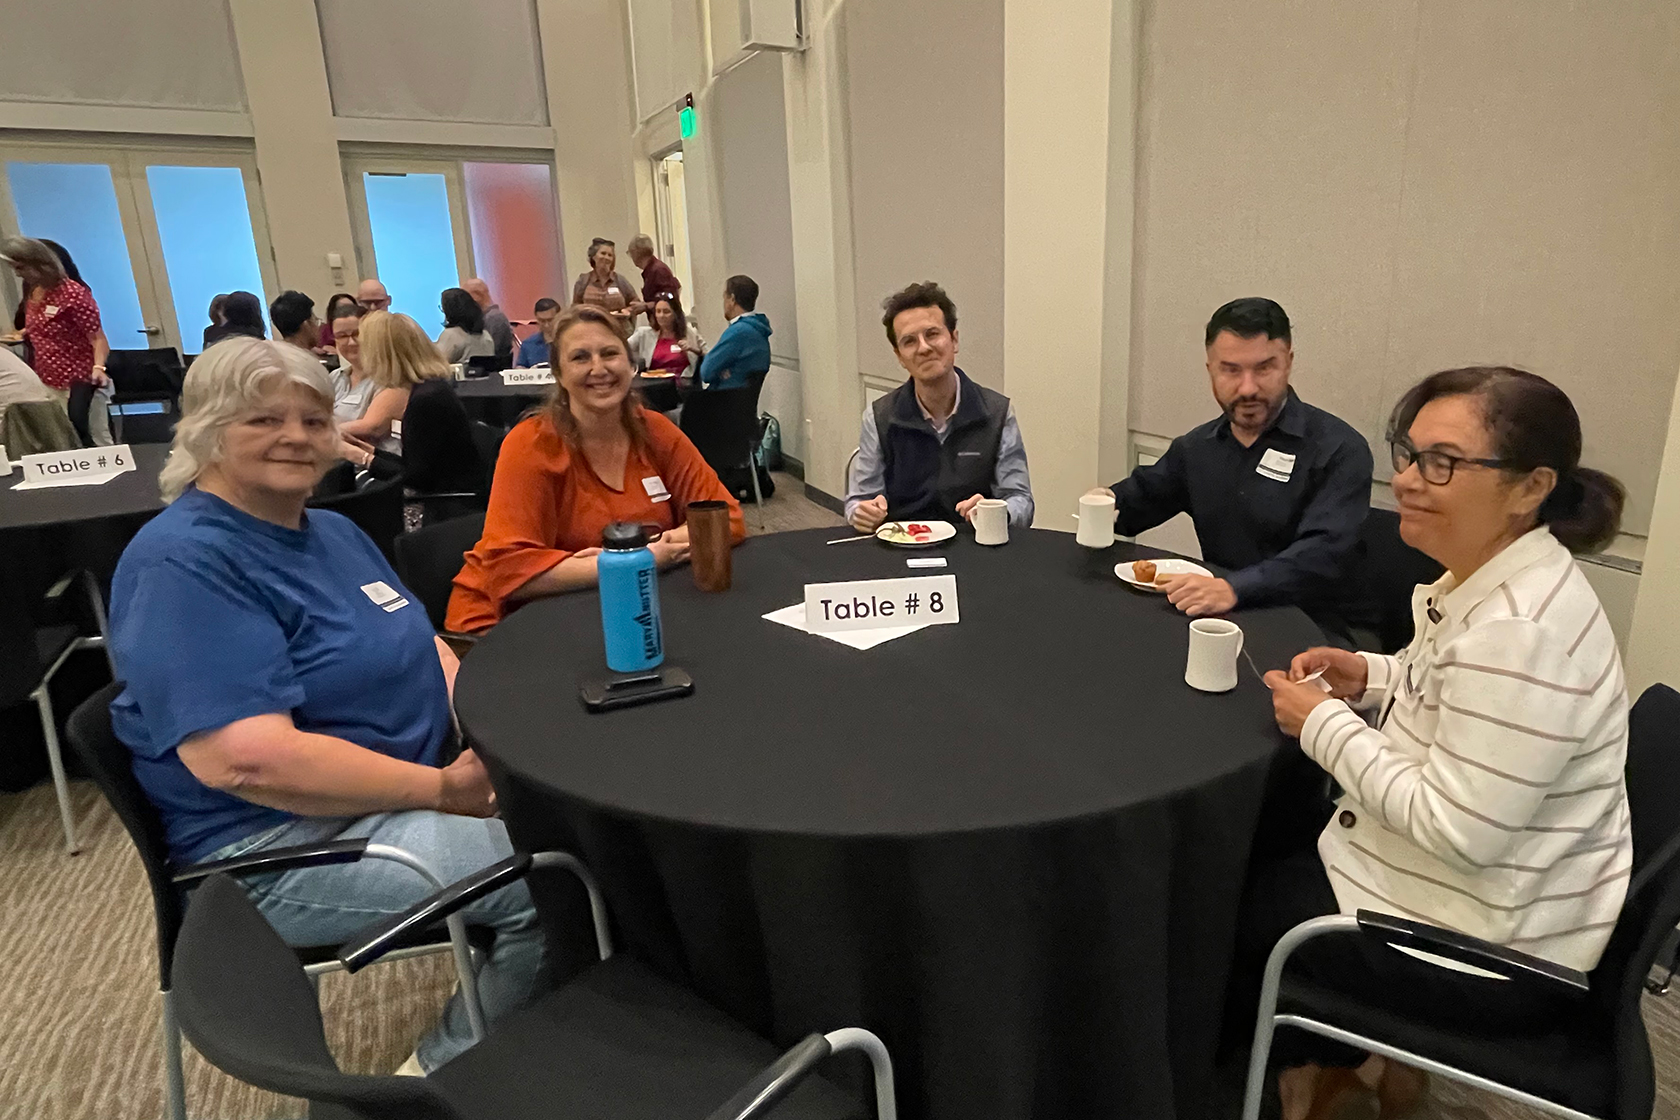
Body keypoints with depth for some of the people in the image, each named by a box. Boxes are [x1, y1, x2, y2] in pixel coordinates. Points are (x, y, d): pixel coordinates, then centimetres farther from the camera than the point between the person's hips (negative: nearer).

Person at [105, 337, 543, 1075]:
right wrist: (445, 789, -23)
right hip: (284, 844, -9)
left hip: (398, 788, 9)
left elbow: (423, 647, 13)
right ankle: (448, 1069, 6)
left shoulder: (333, 532, 11)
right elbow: (248, 759, -27)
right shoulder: (184, 562, -17)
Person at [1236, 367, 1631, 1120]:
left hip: (1488, 950, -9)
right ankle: (1357, 1048, 32)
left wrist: (1324, 725, -21)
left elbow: (1457, 831, -30)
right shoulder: (1489, 577, 0)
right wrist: (1371, 678, -2)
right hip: (1468, 893, 9)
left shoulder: (1518, 630, -31)